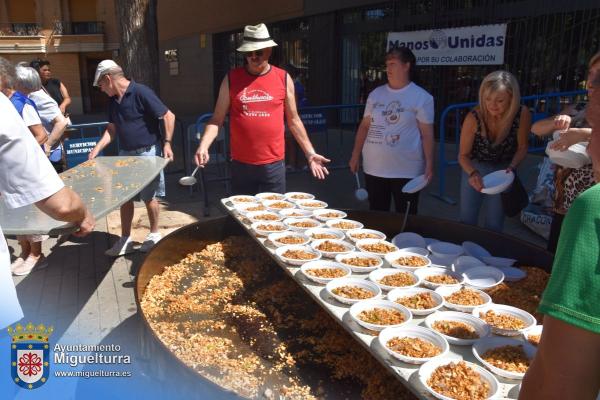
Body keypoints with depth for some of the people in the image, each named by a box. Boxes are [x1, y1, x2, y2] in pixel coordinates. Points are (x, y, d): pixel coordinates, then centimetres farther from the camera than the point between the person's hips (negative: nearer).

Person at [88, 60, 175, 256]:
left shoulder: (141, 92, -15)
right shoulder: (113, 101, 9)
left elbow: (168, 116, -16)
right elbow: (112, 129, 15)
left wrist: (167, 143, -21)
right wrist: (97, 149, 4)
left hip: (147, 153, -7)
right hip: (125, 154, 7)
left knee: (149, 197, 4)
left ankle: (154, 235, 22)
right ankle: (125, 240, 19)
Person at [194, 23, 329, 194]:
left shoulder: (284, 78, 3)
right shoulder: (231, 79, 1)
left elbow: (293, 120, 9)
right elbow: (217, 120, 3)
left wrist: (310, 153, 6)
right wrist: (203, 146, -13)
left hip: (274, 165, 0)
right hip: (241, 165, 0)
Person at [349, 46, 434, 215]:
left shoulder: (421, 97, -4)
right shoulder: (375, 94, 9)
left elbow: (427, 134, -6)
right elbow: (364, 126, 12)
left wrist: (429, 164, -12)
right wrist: (355, 155, 7)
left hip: (406, 171, -4)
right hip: (373, 168, 4)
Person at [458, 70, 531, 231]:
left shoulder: (522, 114, -24)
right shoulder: (474, 118, -28)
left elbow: (522, 147, -8)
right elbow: (463, 155, -17)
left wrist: (511, 168, -24)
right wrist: (473, 173, -34)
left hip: (503, 171, 1)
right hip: (474, 169, -1)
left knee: (494, 225, 12)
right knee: (467, 221, 9)